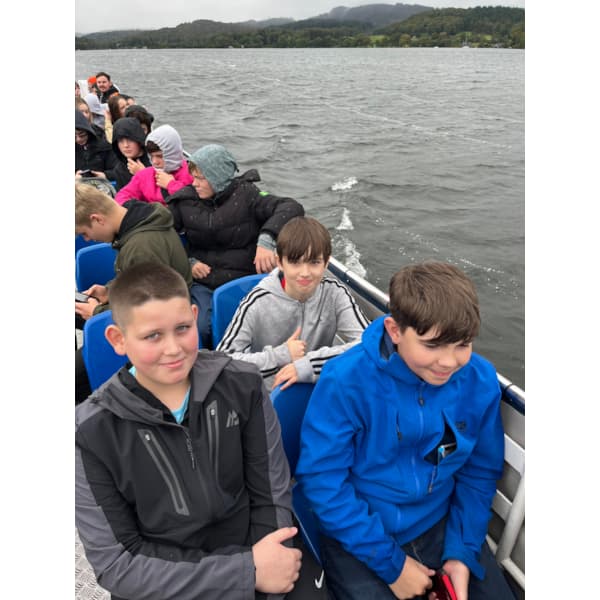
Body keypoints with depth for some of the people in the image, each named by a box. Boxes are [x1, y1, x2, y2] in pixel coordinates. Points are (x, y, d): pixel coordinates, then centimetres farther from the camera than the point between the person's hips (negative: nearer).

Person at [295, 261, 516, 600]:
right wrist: (390, 563, -15)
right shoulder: (346, 381, -24)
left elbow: (480, 473, 2)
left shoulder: (481, 381, -12)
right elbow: (321, 479, -19)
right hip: (359, 539, -3)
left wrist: (462, 552, -7)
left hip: (441, 526, 4)